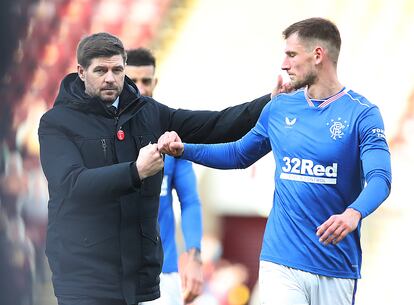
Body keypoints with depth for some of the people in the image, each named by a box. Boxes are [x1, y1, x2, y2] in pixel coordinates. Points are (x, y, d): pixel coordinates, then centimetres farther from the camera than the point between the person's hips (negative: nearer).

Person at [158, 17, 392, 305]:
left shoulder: (362, 113, -7)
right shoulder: (279, 109, 8)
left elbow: (379, 178, -19)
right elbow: (238, 154, 23)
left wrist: (354, 213, -39)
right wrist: (183, 150, 10)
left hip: (337, 270, -2)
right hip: (280, 263, 2)